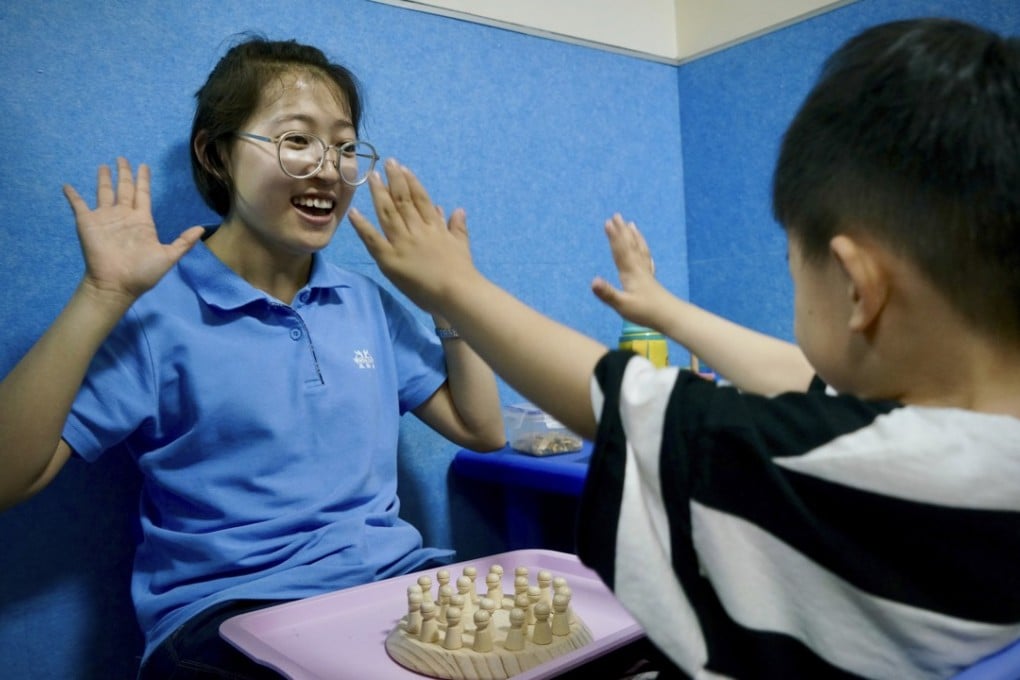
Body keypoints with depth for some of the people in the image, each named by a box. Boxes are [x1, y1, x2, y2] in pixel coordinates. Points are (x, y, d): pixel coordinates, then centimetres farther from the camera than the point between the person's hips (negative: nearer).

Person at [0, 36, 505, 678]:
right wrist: (104, 296, -16)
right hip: (226, 609, -4)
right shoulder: (154, 311, -3)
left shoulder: (370, 303, 10)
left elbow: (483, 430, 11)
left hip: (395, 575, 5)